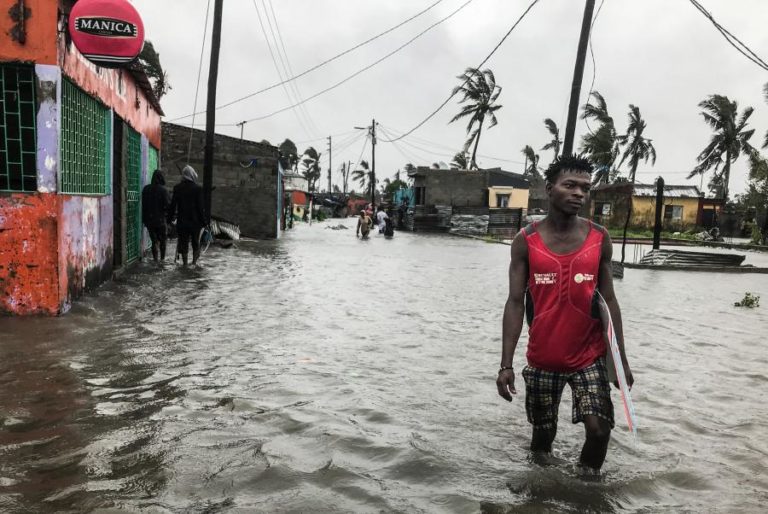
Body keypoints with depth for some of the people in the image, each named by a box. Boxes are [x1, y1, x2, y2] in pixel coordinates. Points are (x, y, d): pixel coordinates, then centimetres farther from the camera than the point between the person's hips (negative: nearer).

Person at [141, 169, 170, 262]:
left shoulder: (146, 189, 3)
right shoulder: (163, 190, -12)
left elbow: (143, 205, 8)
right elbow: (167, 205, -15)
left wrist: (144, 219, 14)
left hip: (149, 219, 3)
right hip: (160, 219, -3)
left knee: (154, 239, 9)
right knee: (162, 240, 13)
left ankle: (155, 258, -2)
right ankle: (162, 258, 19)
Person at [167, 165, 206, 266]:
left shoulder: (177, 188, 1)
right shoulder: (197, 189, -7)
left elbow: (173, 205, 4)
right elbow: (200, 207, -7)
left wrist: (170, 218, 12)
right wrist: (203, 220, -2)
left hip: (182, 220, 2)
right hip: (195, 220, -2)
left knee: (183, 242, 8)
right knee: (195, 242, 11)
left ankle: (185, 263, 9)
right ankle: (194, 261, 4)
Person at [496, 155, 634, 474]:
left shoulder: (599, 239, -2)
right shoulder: (526, 241, -7)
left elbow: (608, 300, 3)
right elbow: (515, 303, -7)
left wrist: (622, 359, 3)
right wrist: (506, 365, -11)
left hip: (590, 358, 1)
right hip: (542, 359, 0)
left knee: (599, 429, -9)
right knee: (543, 431, 14)